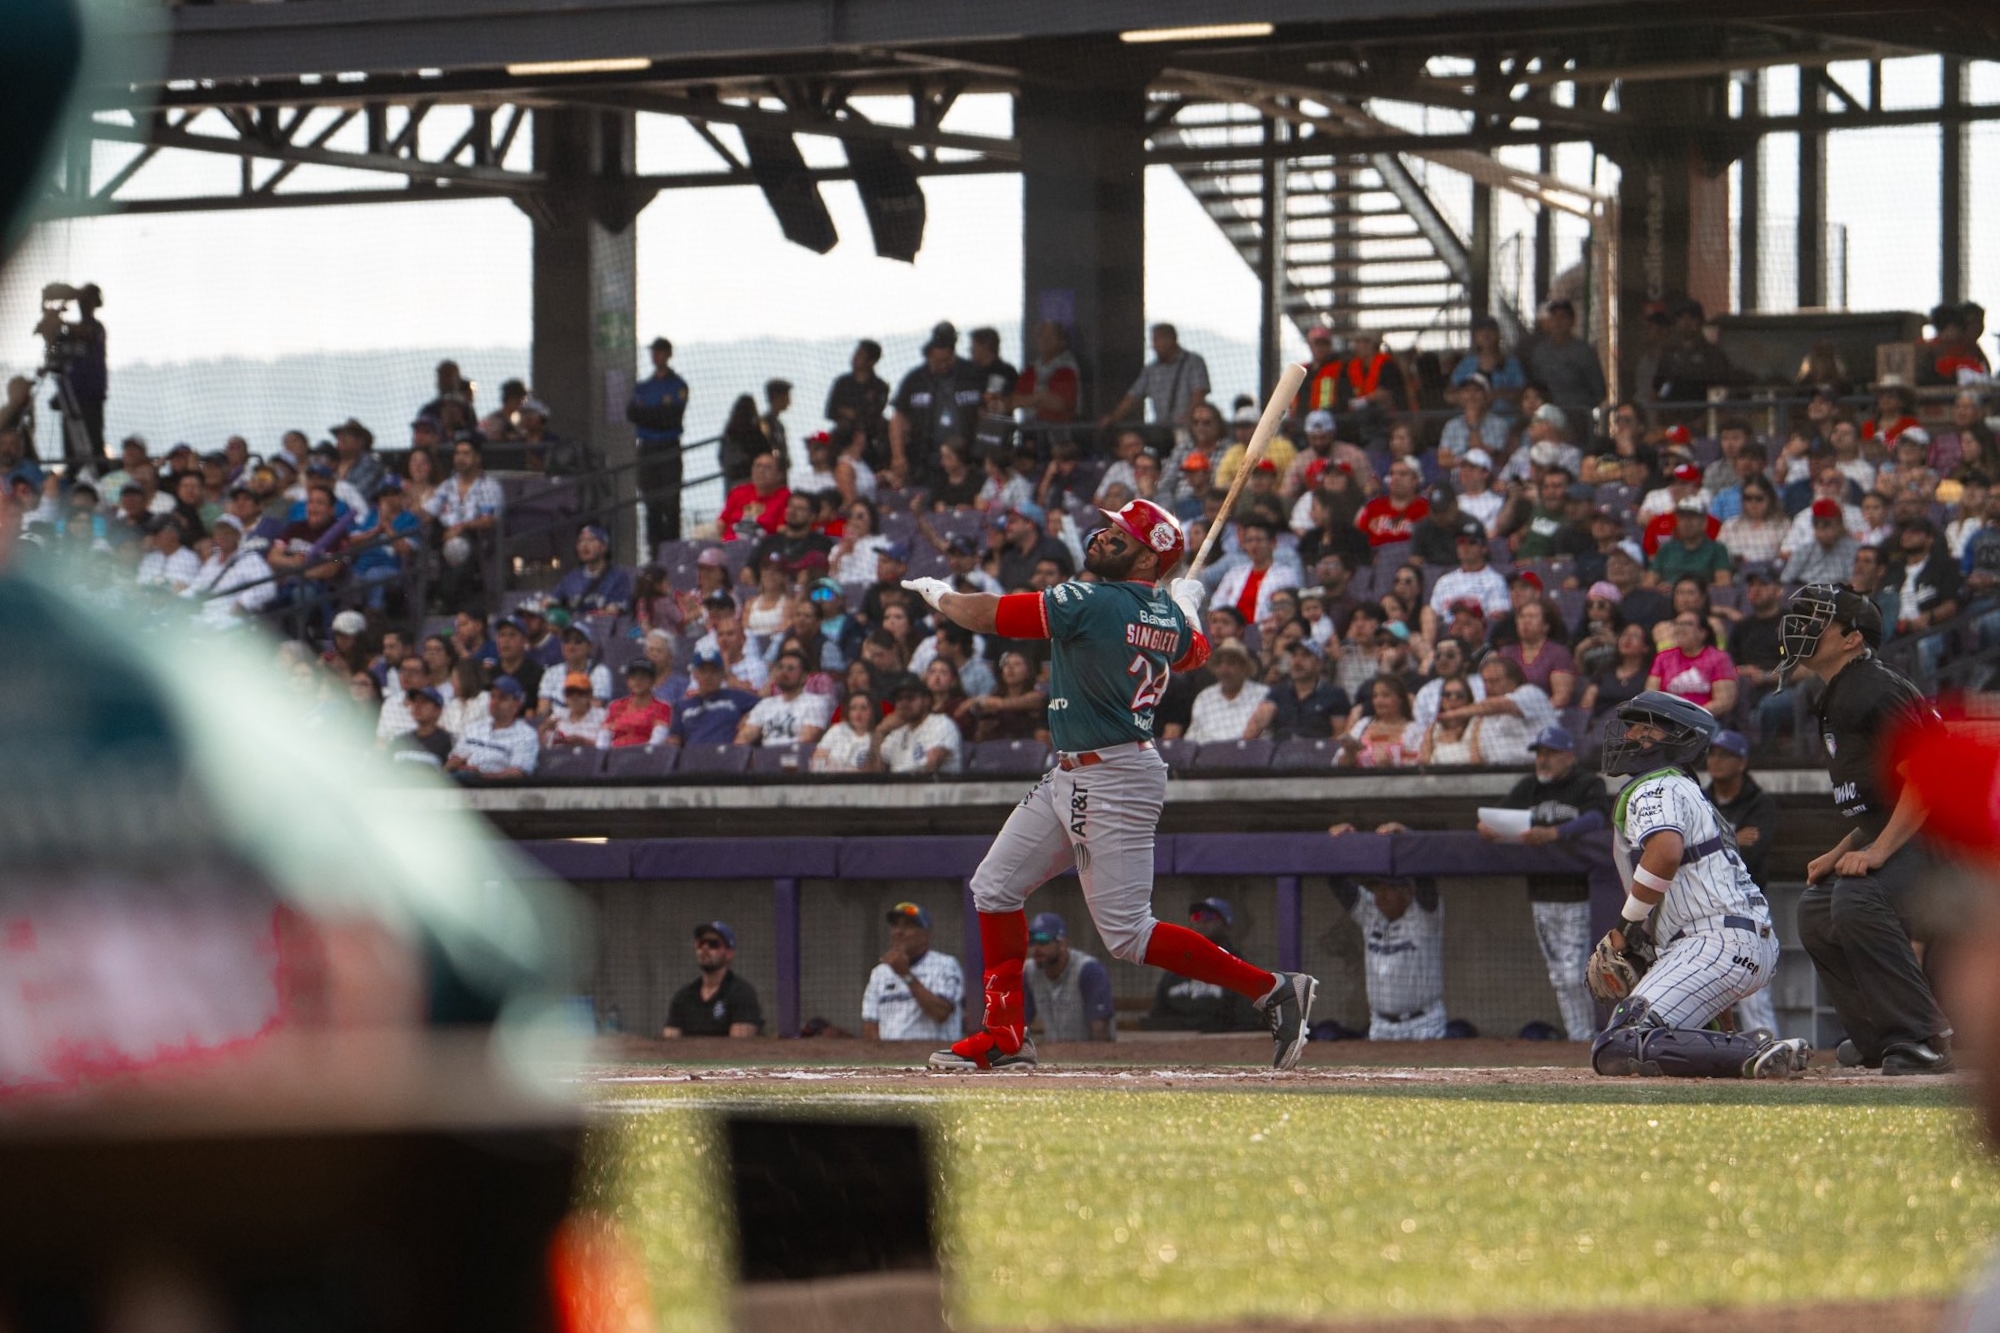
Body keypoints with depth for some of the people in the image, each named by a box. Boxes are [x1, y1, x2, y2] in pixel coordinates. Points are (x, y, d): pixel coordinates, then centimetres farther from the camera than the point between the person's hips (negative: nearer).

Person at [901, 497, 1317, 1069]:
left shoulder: (1091, 603, -19)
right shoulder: (1171, 616, 6)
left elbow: (985, 614, -15)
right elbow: (1193, 653, 30)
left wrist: (938, 594, 5)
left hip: (1115, 782, -10)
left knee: (1128, 934, -9)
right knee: (995, 886, 13)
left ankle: (1272, 988, -4)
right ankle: (1004, 1033, 18)